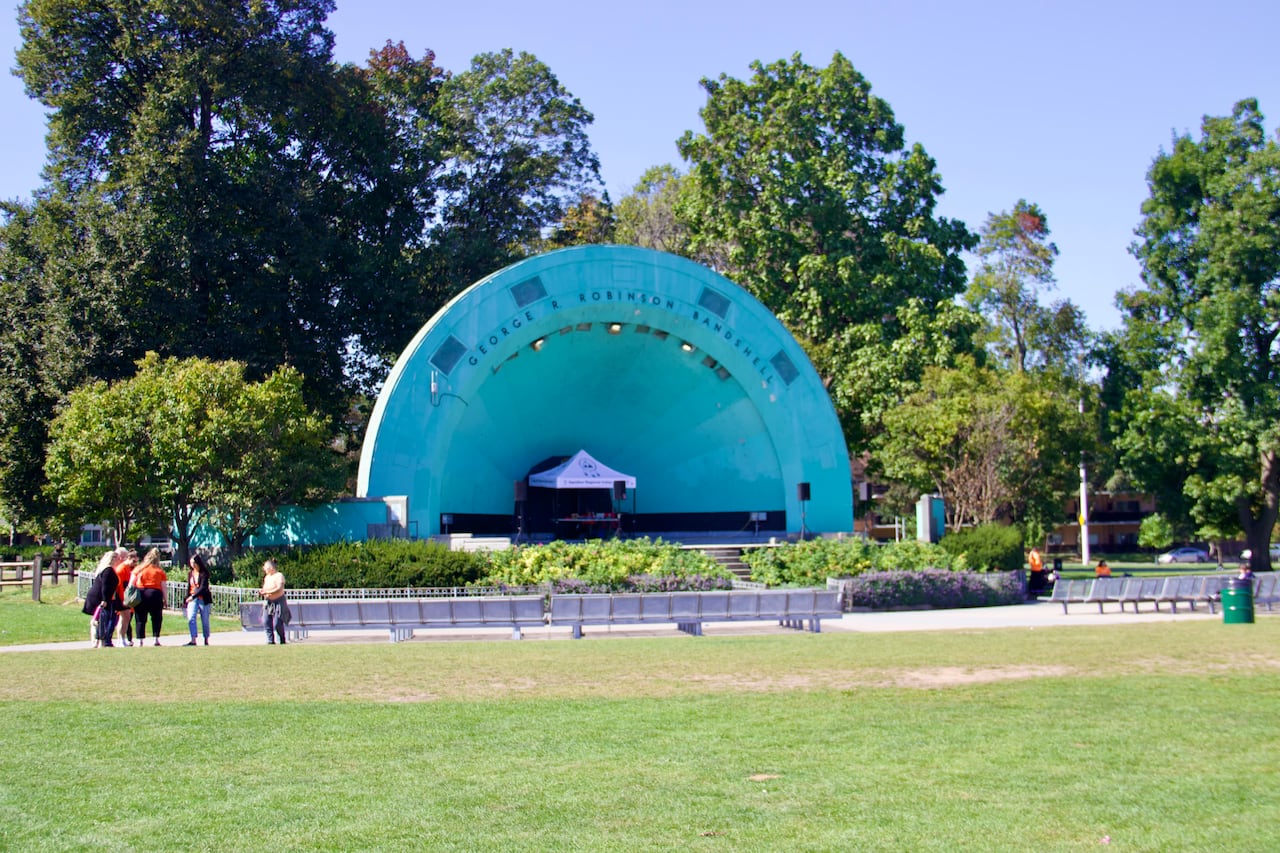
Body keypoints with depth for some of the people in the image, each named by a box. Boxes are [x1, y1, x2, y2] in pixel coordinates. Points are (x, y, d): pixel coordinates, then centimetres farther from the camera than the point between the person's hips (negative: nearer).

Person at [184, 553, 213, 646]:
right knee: (191, 618, -15)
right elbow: (188, 588, 15)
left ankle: (206, 641, 16)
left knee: (205, 621, 3)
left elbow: (203, 587, -16)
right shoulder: (190, 574, 10)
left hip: (203, 599, -4)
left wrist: (193, 596, -26)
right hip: (192, 599, 4)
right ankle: (193, 640, -22)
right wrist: (186, 603, 12)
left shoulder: (204, 573, -7)